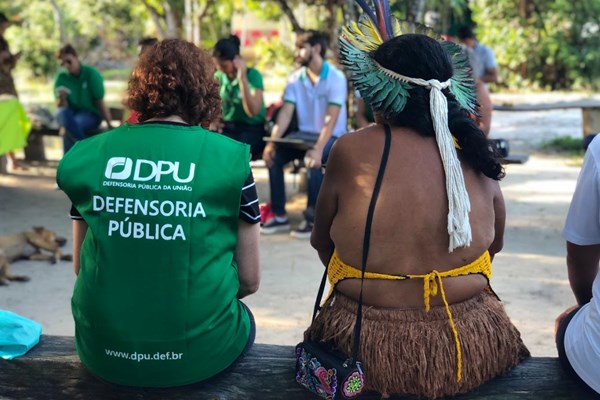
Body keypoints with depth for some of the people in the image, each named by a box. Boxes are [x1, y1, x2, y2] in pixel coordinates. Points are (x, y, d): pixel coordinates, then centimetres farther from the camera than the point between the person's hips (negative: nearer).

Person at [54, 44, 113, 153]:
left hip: (91, 114, -3)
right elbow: (60, 106, -3)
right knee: (62, 112, -34)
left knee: (69, 128, -35)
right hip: (70, 115, 3)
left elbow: (100, 102, -6)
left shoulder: (91, 74, -7)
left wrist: (109, 124, -9)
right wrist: (62, 99, -26)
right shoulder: (61, 77, 1)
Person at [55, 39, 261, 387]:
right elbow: (249, 280, -3)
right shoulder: (229, 158, -9)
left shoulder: (88, 155, -2)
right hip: (199, 351, -2)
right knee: (243, 320, 32)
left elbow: (81, 267, 8)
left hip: (103, 351, 3)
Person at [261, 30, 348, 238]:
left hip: (332, 137, -5)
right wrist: (272, 141, -20)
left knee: (312, 160, -35)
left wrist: (318, 149, -36)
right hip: (303, 134, 5)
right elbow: (286, 113, -5)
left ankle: (313, 219, -21)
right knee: (273, 155, -19)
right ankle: (279, 216, -9)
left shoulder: (336, 78, -13)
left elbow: (331, 118, -23)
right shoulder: (295, 78, 3)